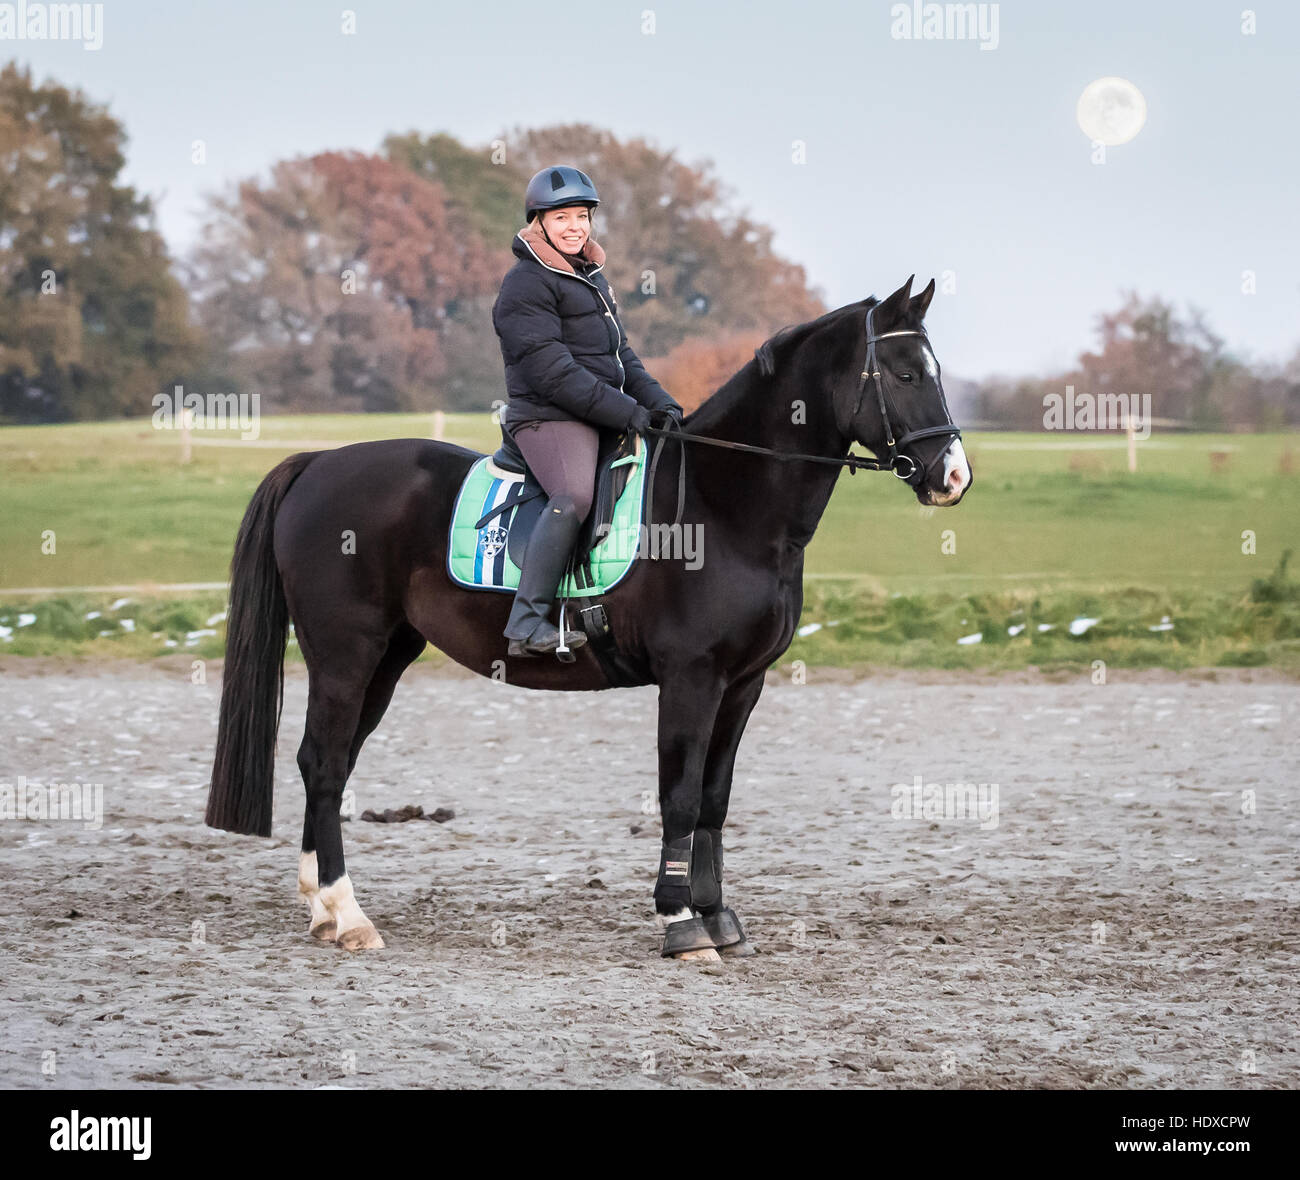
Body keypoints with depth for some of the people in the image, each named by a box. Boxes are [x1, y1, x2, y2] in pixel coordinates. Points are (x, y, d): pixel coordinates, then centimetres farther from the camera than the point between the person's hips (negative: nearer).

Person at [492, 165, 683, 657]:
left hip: (604, 417, 10)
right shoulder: (526, 284, -8)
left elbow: (621, 356, 25)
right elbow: (553, 374, -17)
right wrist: (629, 413, -19)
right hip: (550, 418, -10)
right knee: (573, 495, -33)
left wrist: (660, 404, 7)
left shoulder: (591, 278, 22)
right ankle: (528, 624, -38)